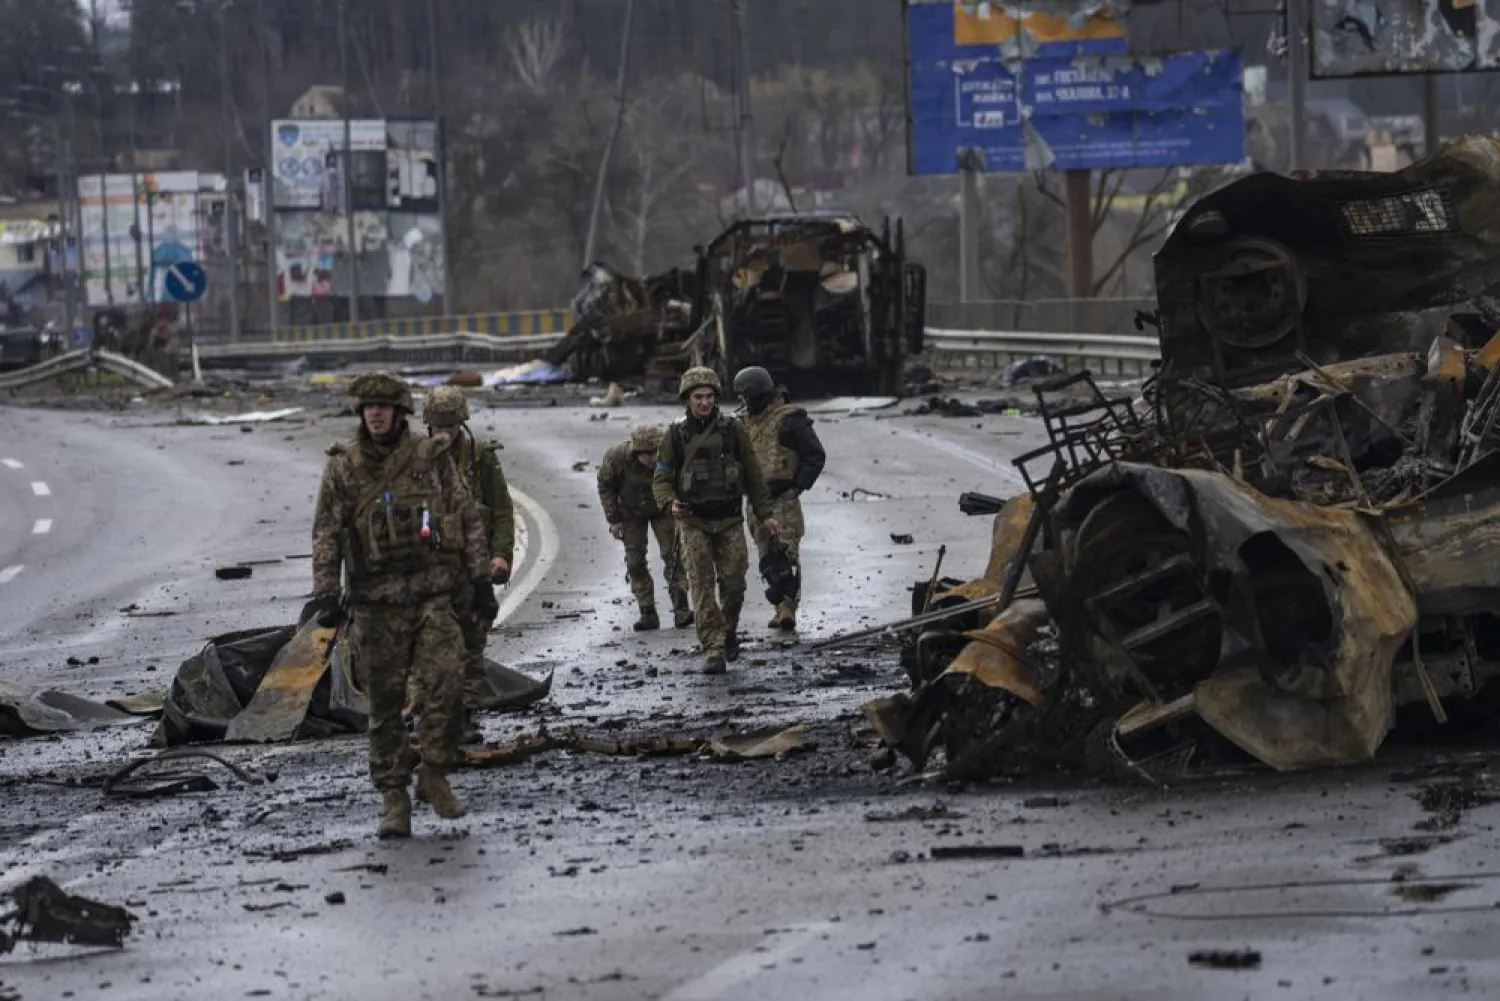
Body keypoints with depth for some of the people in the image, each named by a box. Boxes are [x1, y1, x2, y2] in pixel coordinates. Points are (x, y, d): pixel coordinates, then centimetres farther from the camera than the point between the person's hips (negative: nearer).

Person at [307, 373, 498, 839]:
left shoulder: (433, 459, 4)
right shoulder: (343, 468, 4)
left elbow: (468, 519, 8)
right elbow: (326, 535, 2)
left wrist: (481, 581, 4)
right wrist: (326, 593, -8)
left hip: (433, 595, 0)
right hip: (376, 603, 0)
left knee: (446, 680, -18)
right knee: (384, 704, 2)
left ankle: (435, 775, -1)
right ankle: (393, 797, 11)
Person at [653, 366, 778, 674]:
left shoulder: (732, 430, 3)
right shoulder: (676, 434, 1)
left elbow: (753, 474, 8)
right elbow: (662, 478, 2)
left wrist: (764, 513, 8)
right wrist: (670, 503, -19)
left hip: (729, 520, 1)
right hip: (693, 522, -1)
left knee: (733, 584, 1)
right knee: (701, 586, -8)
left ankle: (729, 633, 27)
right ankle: (713, 650, -9)